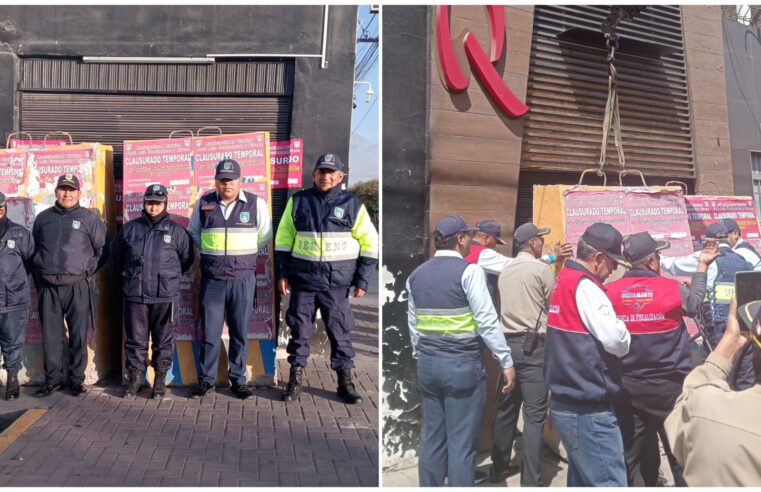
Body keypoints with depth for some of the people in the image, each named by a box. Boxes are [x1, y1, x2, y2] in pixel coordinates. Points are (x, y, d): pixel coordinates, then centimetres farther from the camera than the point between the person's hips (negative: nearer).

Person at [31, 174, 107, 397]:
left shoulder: (89, 218, 2)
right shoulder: (43, 218, 12)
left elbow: (103, 250, 4)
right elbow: (33, 250, 19)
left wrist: (87, 271, 2)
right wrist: (38, 276, 11)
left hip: (77, 286, -3)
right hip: (48, 287, 3)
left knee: (78, 336, 1)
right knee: (50, 336, 7)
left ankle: (77, 379, 11)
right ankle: (52, 379, 18)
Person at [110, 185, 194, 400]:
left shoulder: (176, 231, -1)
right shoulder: (130, 228, 4)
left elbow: (187, 259, 9)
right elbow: (116, 255, 20)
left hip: (166, 297, -1)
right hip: (135, 295, 2)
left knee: (164, 341, 7)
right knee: (135, 340, 10)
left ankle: (160, 380, 20)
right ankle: (135, 378, 23)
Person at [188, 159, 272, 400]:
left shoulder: (256, 204, -2)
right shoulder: (204, 203, 3)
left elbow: (264, 237, 9)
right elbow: (194, 233, 19)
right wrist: (209, 254, 14)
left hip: (243, 278, -1)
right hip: (212, 279, 1)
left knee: (240, 333, 7)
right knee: (209, 332, 6)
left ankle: (238, 380, 18)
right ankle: (206, 380, 19)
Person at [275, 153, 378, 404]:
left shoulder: (352, 204, 1)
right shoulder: (298, 201, 5)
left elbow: (370, 242, 3)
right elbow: (284, 238, 11)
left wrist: (362, 280, 0)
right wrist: (283, 272, 5)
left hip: (337, 282, -1)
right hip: (302, 279, 1)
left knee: (340, 331, 5)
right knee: (299, 329, 7)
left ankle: (345, 382, 17)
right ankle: (295, 379, 21)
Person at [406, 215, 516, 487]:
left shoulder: (416, 275, 9)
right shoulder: (469, 271, -10)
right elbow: (487, 321, -14)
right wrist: (507, 362, -9)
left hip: (427, 362, 6)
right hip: (462, 363, -6)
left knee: (431, 436, 14)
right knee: (462, 442, 2)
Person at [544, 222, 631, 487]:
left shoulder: (564, 281, 13)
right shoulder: (585, 286, -16)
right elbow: (617, 342, -21)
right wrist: (624, 331, -1)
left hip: (565, 402, 10)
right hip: (588, 408, -10)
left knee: (582, 478, 18)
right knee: (609, 483, -4)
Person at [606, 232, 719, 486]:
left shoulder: (610, 292, -9)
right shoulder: (672, 288, -13)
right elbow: (694, 304, 10)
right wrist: (702, 267, 18)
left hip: (627, 386, 2)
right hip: (669, 384, -2)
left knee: (628, 450, 10)